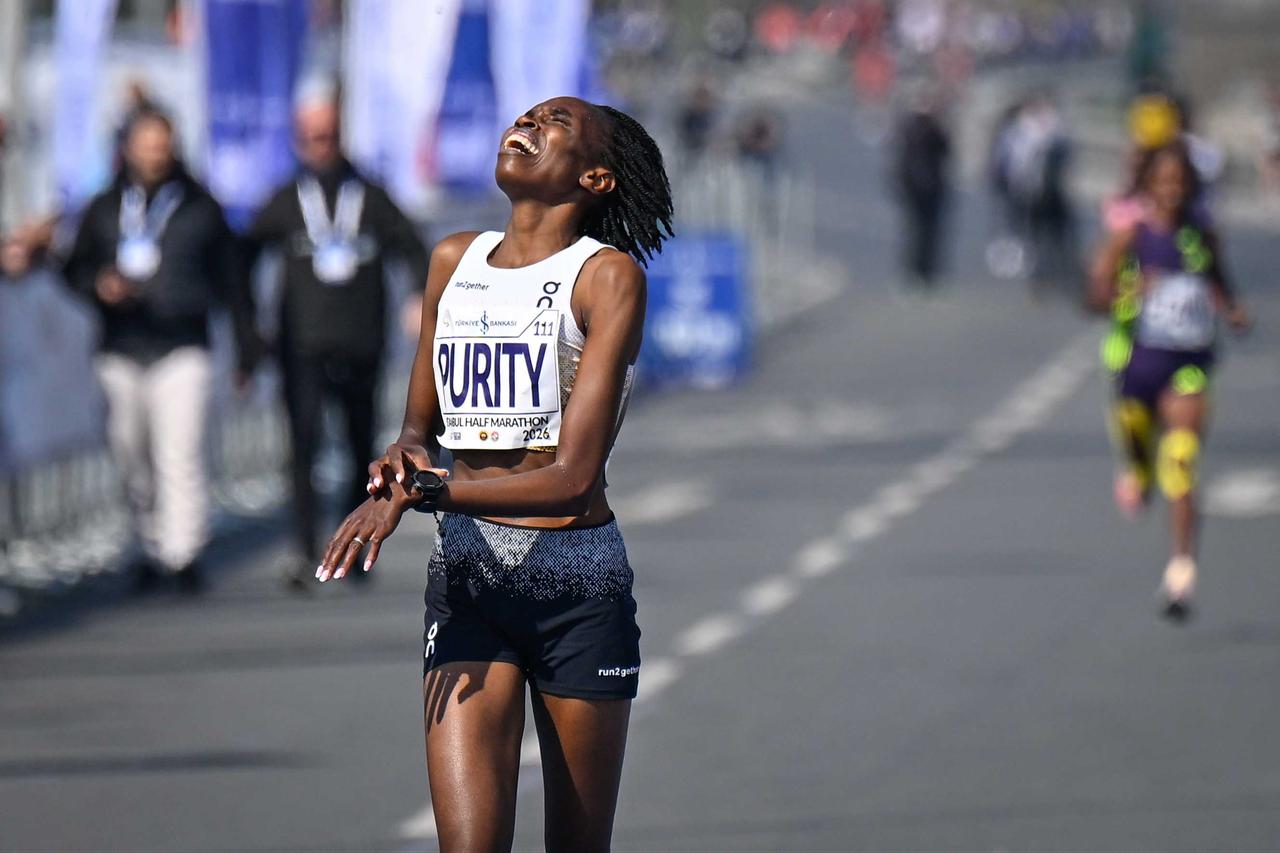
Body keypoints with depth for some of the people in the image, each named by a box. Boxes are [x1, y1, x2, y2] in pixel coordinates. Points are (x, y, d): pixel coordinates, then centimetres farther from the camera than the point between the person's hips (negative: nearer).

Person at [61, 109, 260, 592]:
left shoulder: (200, 209, 7)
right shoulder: (104, 211, 11)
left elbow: (230, 281, 11)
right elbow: (75, 269, 13)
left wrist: (247, 348, 11)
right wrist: (99, 286, -11)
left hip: (182, 352, -3)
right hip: (121, 353, 3)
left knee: (181, 455, -13)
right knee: (132, 457, 5)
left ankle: (182, 553, -16)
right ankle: (151, 547, 18)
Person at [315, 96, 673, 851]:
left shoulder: (608, 275, -6)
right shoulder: (455, 261, 12)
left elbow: (574, 474, -14)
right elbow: (420, 427, 21)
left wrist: (420, 493, -17)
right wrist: (403, 458, -4)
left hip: (580, 585, -3)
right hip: (467, 573, 3)